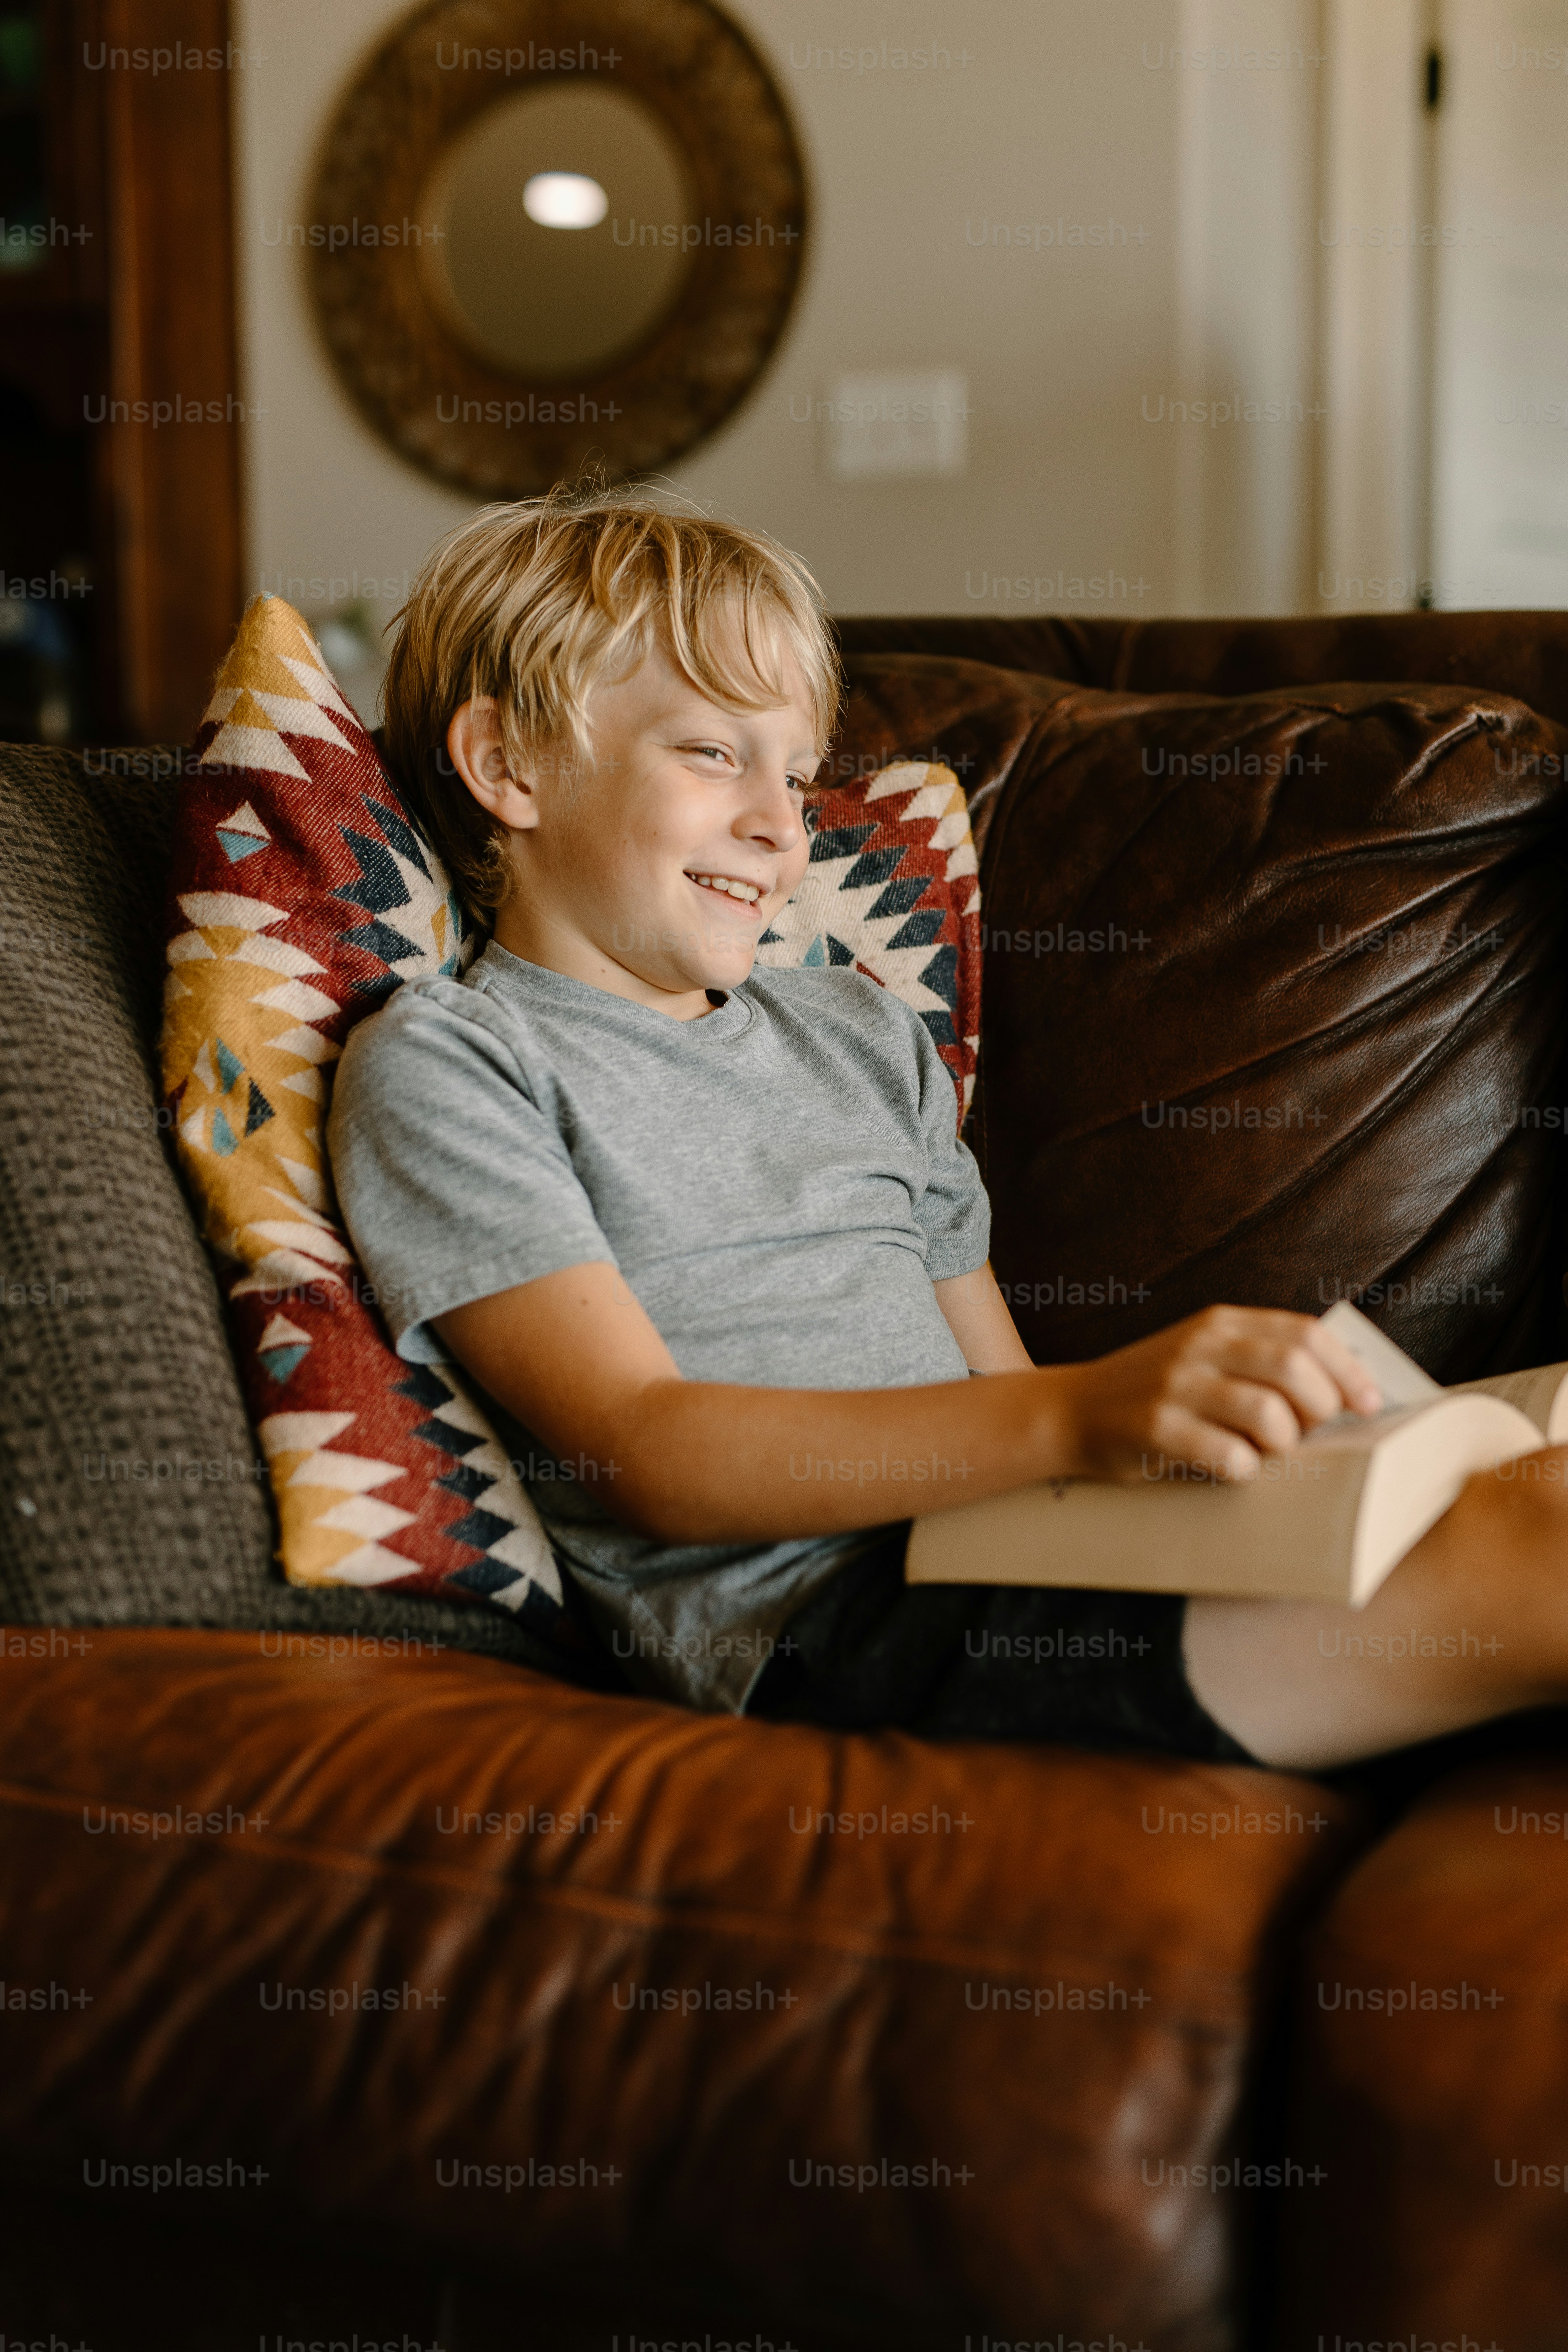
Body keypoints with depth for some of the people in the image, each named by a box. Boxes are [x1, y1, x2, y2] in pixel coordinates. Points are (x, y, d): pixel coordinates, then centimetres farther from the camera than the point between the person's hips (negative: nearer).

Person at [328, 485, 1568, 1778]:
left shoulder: (863, 1032, 25)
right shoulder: (444, 1063, 2)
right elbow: (651, 1455, -11)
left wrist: (1199, 1410, -2)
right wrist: (1073, 1417, -24)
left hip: (1011, 1550, 7)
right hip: (811, 1621, -7)